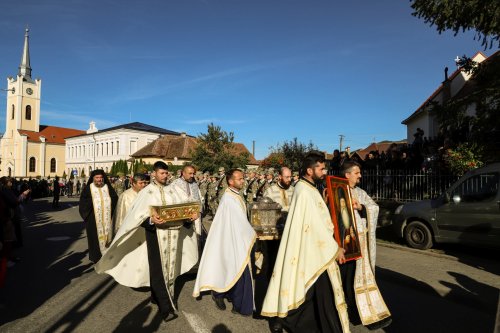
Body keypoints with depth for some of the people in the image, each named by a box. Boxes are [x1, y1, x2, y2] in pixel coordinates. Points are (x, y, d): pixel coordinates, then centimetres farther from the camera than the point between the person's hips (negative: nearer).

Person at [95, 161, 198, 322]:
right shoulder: (147, 192, -4)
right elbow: (138, 216, -11)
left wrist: (190, 217, -10)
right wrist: (151, 219, -30)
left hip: (172, 233, 5)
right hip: (155, 233, -5)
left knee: (169, 267, 14)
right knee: (158, 270, -2)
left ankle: (157, 296, 34)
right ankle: (166, 308, 5)